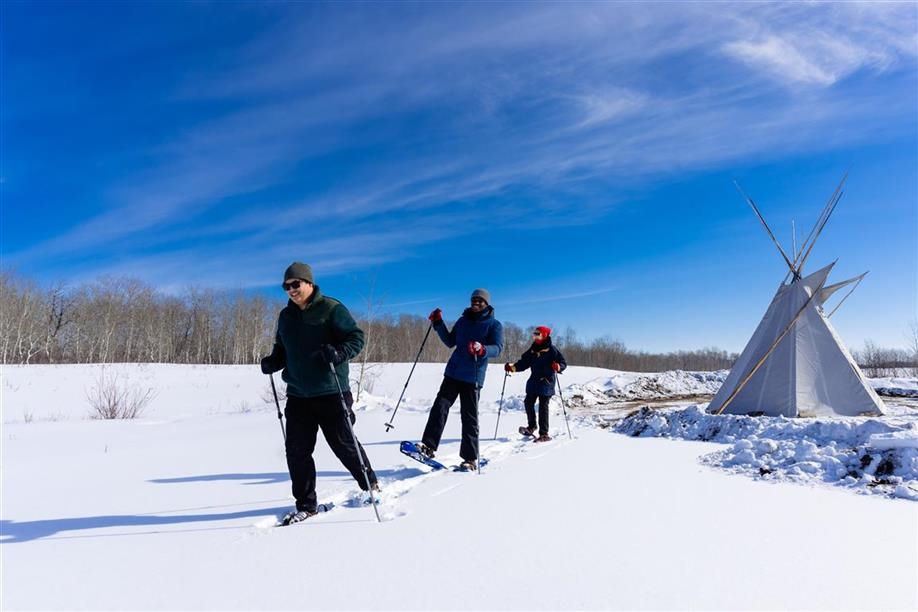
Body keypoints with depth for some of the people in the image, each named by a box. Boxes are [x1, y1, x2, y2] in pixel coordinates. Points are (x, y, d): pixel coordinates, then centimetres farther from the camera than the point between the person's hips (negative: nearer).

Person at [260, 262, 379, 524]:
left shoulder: (331, 308, -8)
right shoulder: (286, 316, 12)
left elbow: (357, 337, -10)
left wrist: (338, 352, -28)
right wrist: (272, 362, 2)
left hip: (330, 392, -5)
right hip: (297, 394, 6)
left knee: (344, 444, 5)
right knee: (297, 450, 4)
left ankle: (370, 485, 30)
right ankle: (305, 505, 18)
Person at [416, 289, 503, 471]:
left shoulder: (494, 325, 1)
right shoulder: (463, 321, 16)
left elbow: (497, 348, -13)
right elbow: (450, 342, 22)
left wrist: (482, 350, -33)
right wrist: (438, 325, 10)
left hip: (473, 376, -4)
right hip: (453, 372, 5)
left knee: (469, 416, -2)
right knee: (440, 406, -8)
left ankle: (470, 459, 6)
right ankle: (428, 445, -8)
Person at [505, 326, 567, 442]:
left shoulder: (552, 349, -6)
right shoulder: (532, 350, 10)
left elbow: (563, 363, -6)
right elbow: (524, 362, 10)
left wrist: (558, 367, -28)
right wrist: (513, 367, -4)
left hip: (547, 382, -6)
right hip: (534, 381, 6)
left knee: (543, 407, -5)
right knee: (528, 403, 3)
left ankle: (544, 434, 2)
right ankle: (531, 426, 24)